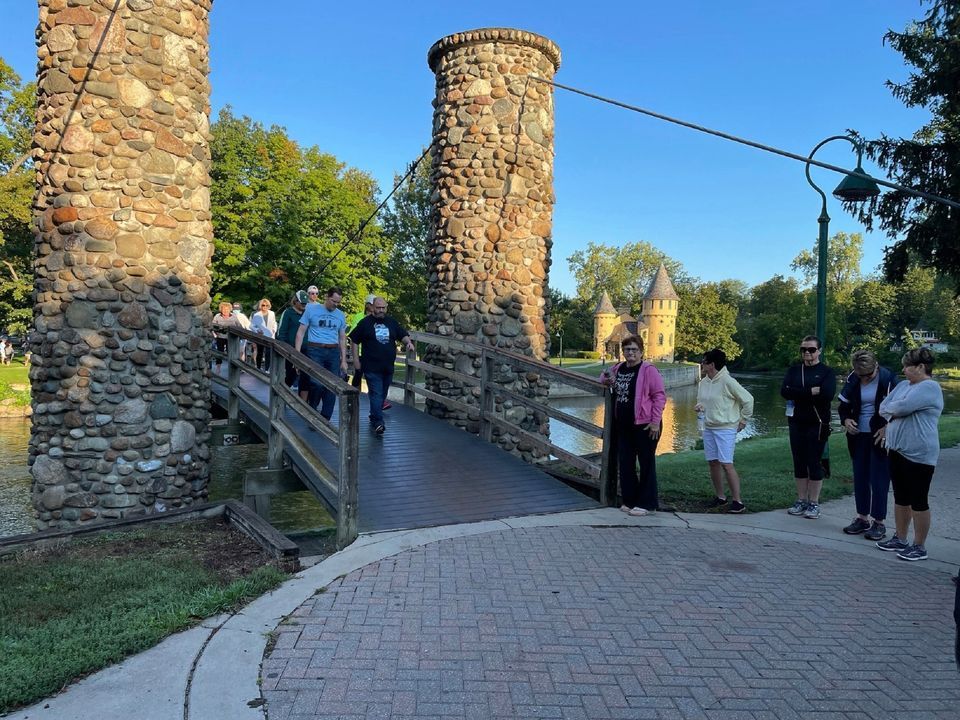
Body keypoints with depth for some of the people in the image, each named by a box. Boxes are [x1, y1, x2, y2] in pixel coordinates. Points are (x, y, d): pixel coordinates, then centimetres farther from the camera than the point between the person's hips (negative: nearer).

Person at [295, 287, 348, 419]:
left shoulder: (341, 315, 11)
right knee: (317, 383, -14)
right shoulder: (311, 309, 1)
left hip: (333, 353, 4)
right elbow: (301, 332, 1)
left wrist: (343, 360, 11)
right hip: (315, 351, -4)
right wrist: (297, 354, -7)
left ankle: (325, 419, 14)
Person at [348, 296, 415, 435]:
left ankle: (373, 417, 29)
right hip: (372, 367, -5)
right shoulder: (365, 322, 0)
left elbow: (403, 335, 16)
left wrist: (408, 342, -7)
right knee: (376, 394, -12)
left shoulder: (392, 322, 11)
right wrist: (356, 359, -1)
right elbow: (354, 341, 3)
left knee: (382, 395, 13)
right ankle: (379, 423, -16)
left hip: (388, 366, 5)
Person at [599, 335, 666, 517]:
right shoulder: (618, 368, 10)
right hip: (623, 425, 8)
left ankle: (647, 504, 12)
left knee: (646, 464, 3)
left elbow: (660, 396, -13)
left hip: (644, 426, -7)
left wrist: (655, 421, -17)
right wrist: (606, 379, 6)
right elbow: (604, 375, 31)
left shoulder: (648, 370, -11)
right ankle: (629, 501, 25)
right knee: (625, 464, 12)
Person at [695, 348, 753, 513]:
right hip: (708, 428, 8)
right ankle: (720, 496, 24)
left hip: (726, 429, -8)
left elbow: (748, 399, -10)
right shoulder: (703, 382, 6)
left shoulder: (727, 381, -15)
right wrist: (699, 406, -1)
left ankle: (737, 501, -2)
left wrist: (743, 419, -4)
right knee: (713, 462, 10)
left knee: (726, 464, -11)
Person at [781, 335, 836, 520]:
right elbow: (785, 391, -7)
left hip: (817, 424, -4)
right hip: (796, 423, 4)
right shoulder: (794, 370, 9)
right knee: (799, 463, 9)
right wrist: (811, 391, -16)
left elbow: (827, 394, -19)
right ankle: (801, 501, 19)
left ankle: (814, 503, 11)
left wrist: (798, 394, -13)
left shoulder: (826, 372, -2)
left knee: (814, 463, 1)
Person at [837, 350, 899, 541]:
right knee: (860, 477, 10)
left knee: (879, 479, -2)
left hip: (880, 437, -5)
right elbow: (844, 405, 11)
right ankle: (862, 518, 22)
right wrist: (846, 420, -7)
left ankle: (879, 522, 7)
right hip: (859, 436, 5)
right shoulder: (852, 379, 0)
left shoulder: (888, 379, -12)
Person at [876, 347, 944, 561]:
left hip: (918, 454, -8)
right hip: (897, 450, 9)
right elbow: (884, 407, 10)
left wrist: (889, 411, -2)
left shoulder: (930, 387, -14)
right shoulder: (903, 385, 13)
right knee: (900, 498, 16)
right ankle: (900, 539, 27)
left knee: (918, 501, 1)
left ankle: (919, 546, 11)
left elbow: (901, 407, -24)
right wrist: (886, 429, -9)